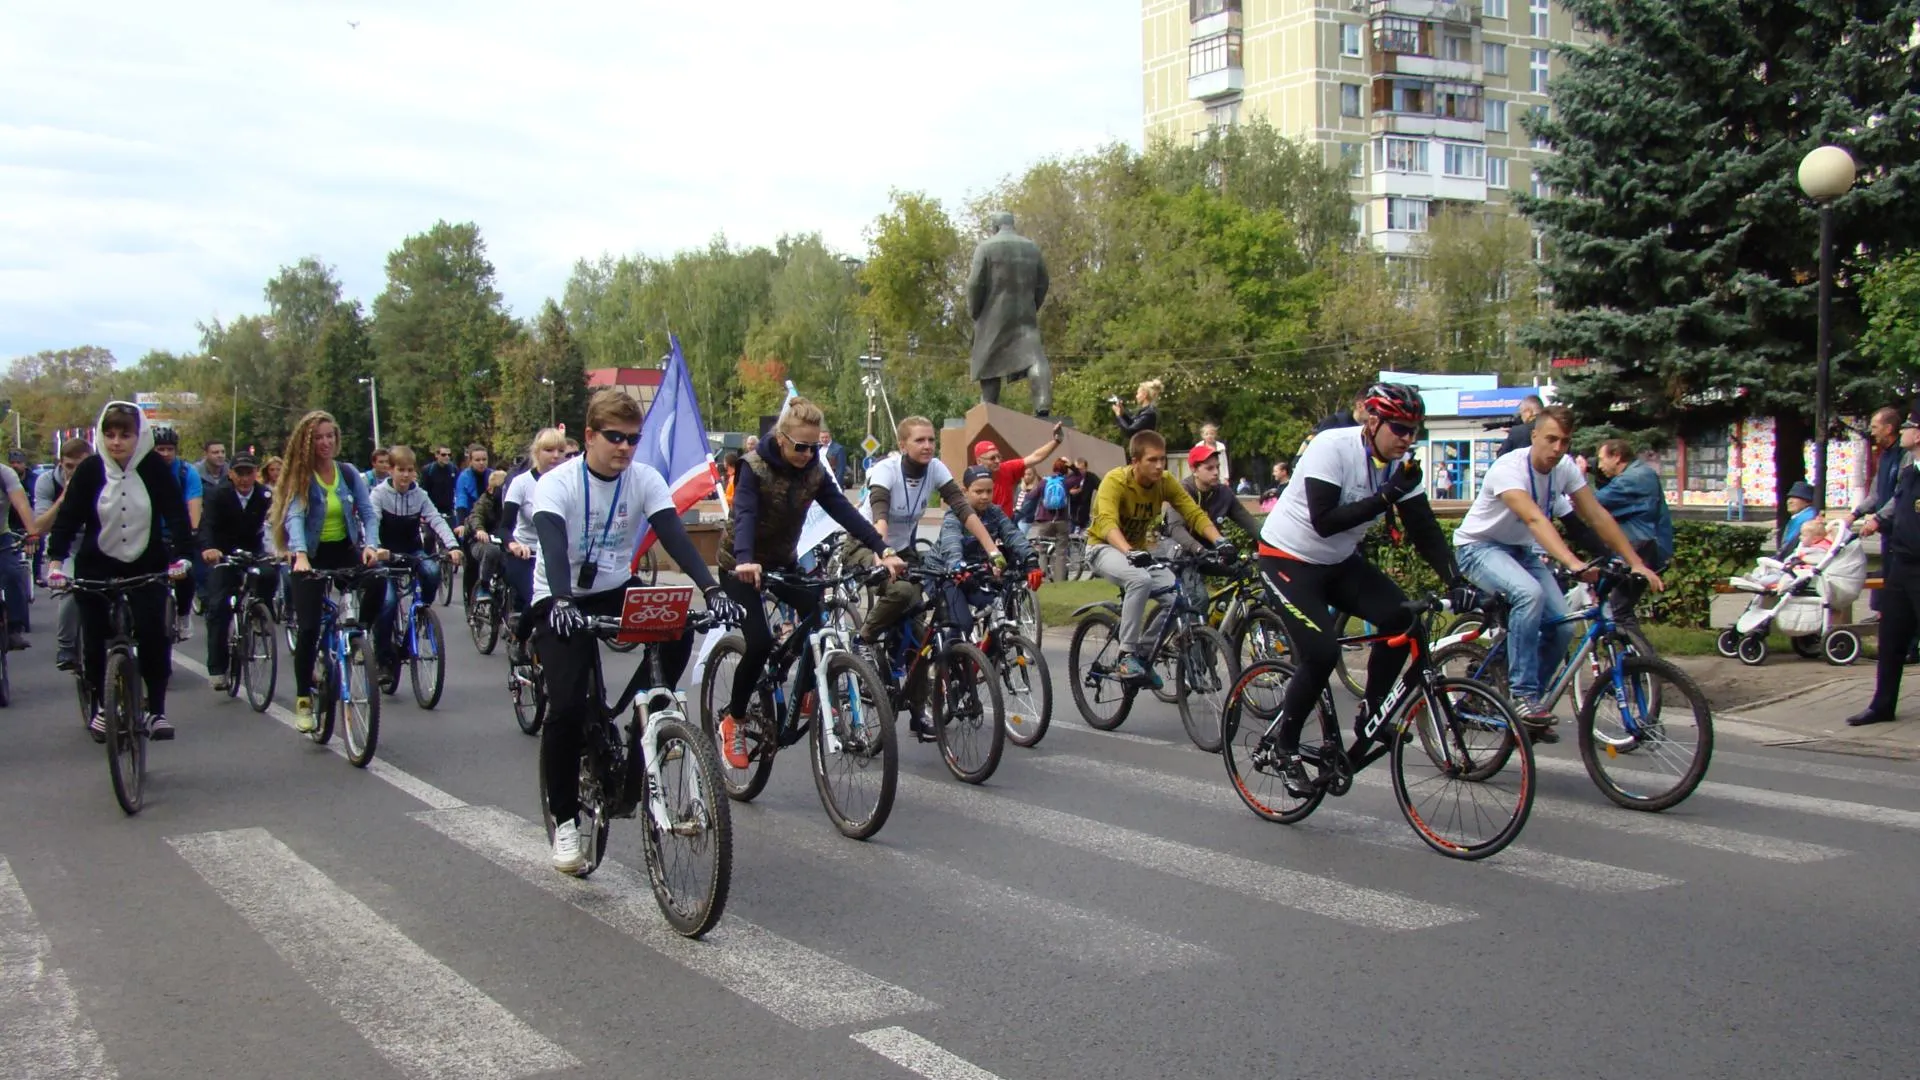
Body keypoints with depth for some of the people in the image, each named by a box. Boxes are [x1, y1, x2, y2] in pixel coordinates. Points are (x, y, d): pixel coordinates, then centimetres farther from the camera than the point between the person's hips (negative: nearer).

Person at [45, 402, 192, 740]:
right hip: (97, 567, 1)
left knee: (154, 636, -8)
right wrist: (55, 559, -23)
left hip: (147, 566, -1)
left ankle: (156, 710, 4)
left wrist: (179, 556, -23)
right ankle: (99, 707, 24)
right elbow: (68, 516, -10)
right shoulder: (90, 469, -7)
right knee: (95, 639, 3)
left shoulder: (155, 468, -8)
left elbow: (176, 513, -11)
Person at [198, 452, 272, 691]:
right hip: (222, 554, -2)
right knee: (218, 606, -11)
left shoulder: (264, 495, -10)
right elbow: (207, 523, -27)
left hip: (253, 552, 2)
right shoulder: (219, 494, -15)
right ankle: (217, 669, -8)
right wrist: (207, 548, -48)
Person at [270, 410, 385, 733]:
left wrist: (370, 544, -23)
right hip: (311, 556, -2)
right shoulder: (299, 478, -7)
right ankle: (303, 700, 3)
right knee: (309, 628, -10)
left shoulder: (349, 473, 3)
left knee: (378, 580, -29)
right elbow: (294, 517, -22)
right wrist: (300, 554, -40)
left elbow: (368, 512, -3)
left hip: (344, 549, 2)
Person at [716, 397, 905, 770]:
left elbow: (844, 511, -17)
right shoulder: (754, 466, -21)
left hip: (782, 561, 5)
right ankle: (732, 720, 1)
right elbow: (744, 513, -36)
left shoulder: (814, 471, -8)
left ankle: (808, 693, 3)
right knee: (760, 643, -19)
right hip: (742, 565, -5)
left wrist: (883, 550, -31)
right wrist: (744, 560, -55)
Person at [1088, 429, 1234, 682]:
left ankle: (1144, 653, 2)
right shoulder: (1115, 481, -25)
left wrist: (1219, 541, -34)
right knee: (1141, 579, -36)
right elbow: (1106, 522, -39)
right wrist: (1129, 552, -57)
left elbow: (1194, 513, -16)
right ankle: (1126, 655, -25)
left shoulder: (1166, 481, -10)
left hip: (1140, 549, 5)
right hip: (1105, 548, -5)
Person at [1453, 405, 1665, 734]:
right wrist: (1573, 563, -54)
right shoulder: (1509, 468, -28)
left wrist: (1637, 564, -12)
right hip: (1480, 547, -7)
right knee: (1530, 594, -35)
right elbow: (1535, 519, -42)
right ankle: (1523, 694, -26)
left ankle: (1529, 698, 10)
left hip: (1522, 550, 7)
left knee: (1562, 627, -10)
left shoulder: (1564, 468, -7)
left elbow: (1598, 517, -5)